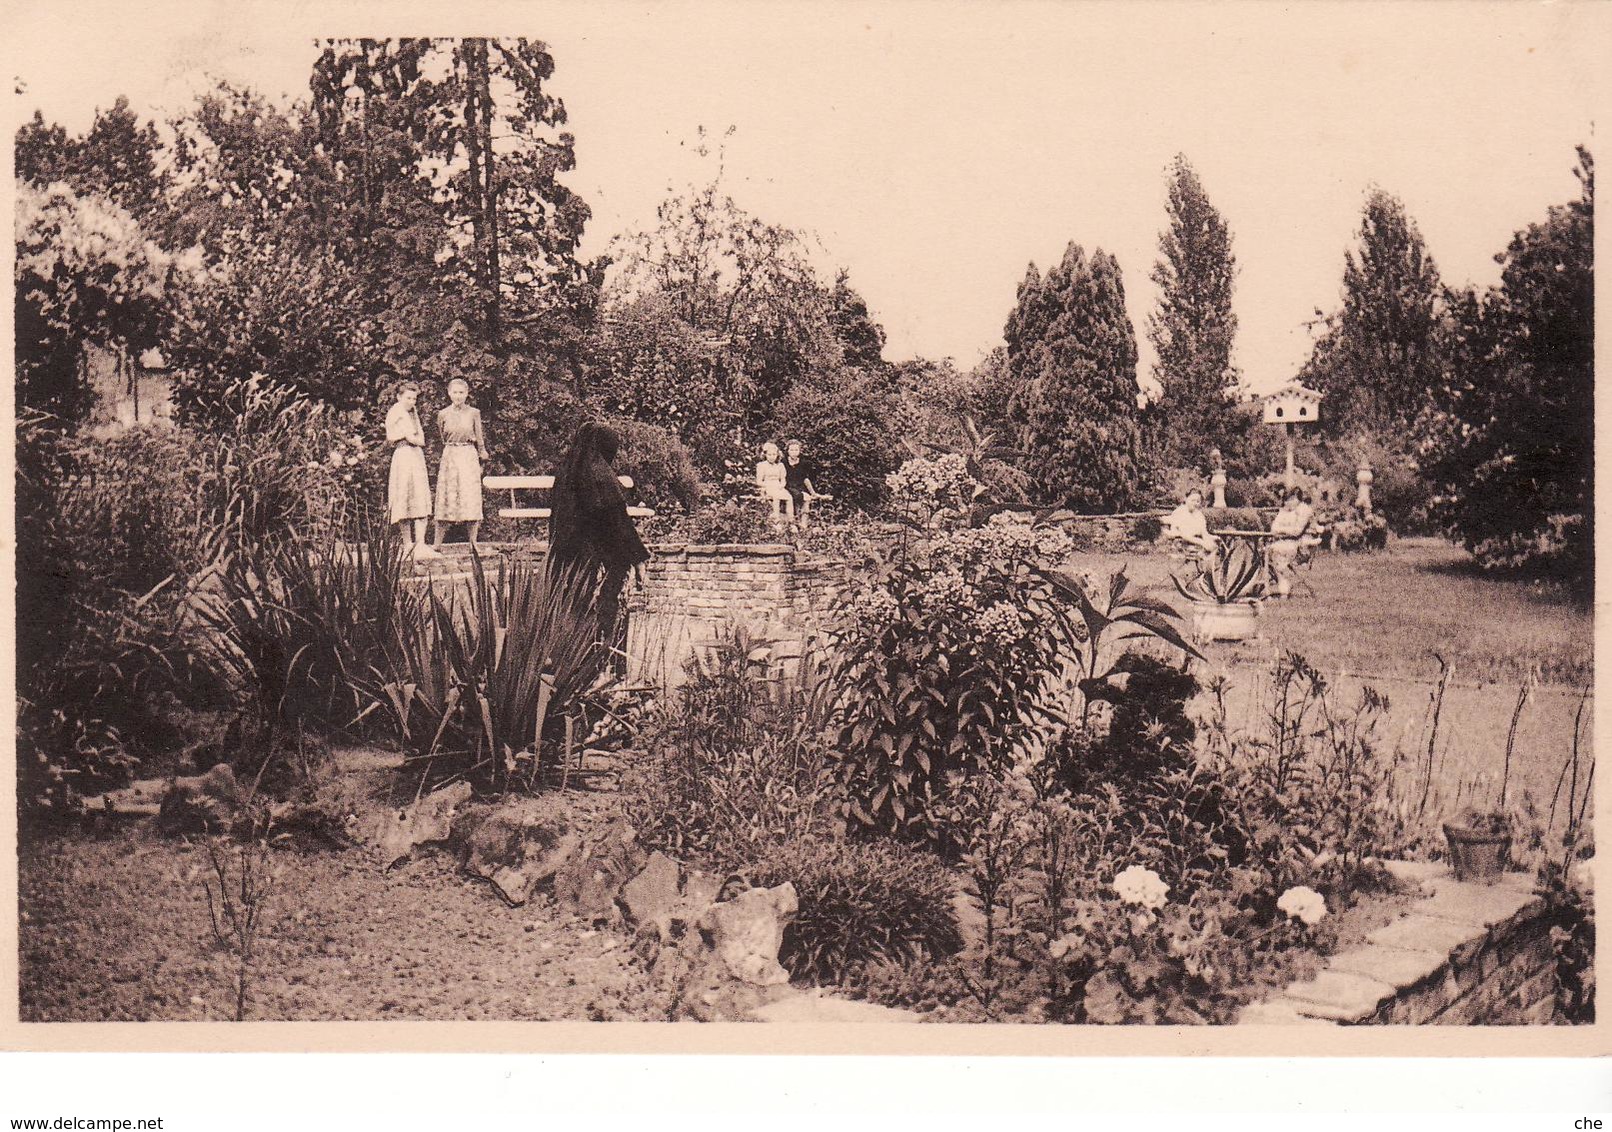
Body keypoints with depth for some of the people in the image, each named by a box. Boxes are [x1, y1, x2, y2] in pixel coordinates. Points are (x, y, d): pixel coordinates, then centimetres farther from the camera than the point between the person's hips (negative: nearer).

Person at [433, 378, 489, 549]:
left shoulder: (474, 413, 2)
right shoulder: (443, 414, 5)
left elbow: (479, 439, 8)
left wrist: (482, 458, 11)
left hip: (469, 457, -1)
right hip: (449, 457, 1)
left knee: (471, 498, -4)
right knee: (446, 498, 0)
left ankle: (473, 543, 0)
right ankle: (437, 544, 3)